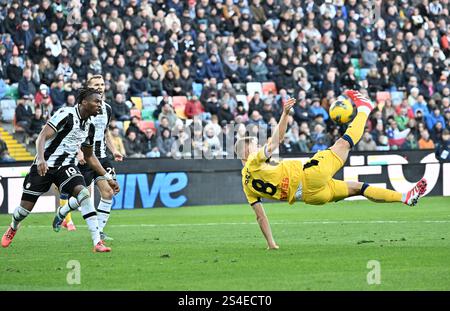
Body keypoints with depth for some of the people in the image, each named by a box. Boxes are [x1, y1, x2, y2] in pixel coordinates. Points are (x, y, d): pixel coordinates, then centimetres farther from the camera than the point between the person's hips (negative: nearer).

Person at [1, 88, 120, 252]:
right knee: (26, 208, 4)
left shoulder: (89, 126, 6)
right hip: (44, 165, -4)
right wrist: (41, 159, -38)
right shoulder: (66, 114, -16)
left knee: (83, 193, -25)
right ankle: (13, 227, 41)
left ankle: (97, 242, -26)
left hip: (66, 166, 4)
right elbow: (42, 137, -22)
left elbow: (89, 156, 20)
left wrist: (108, 178, 17)